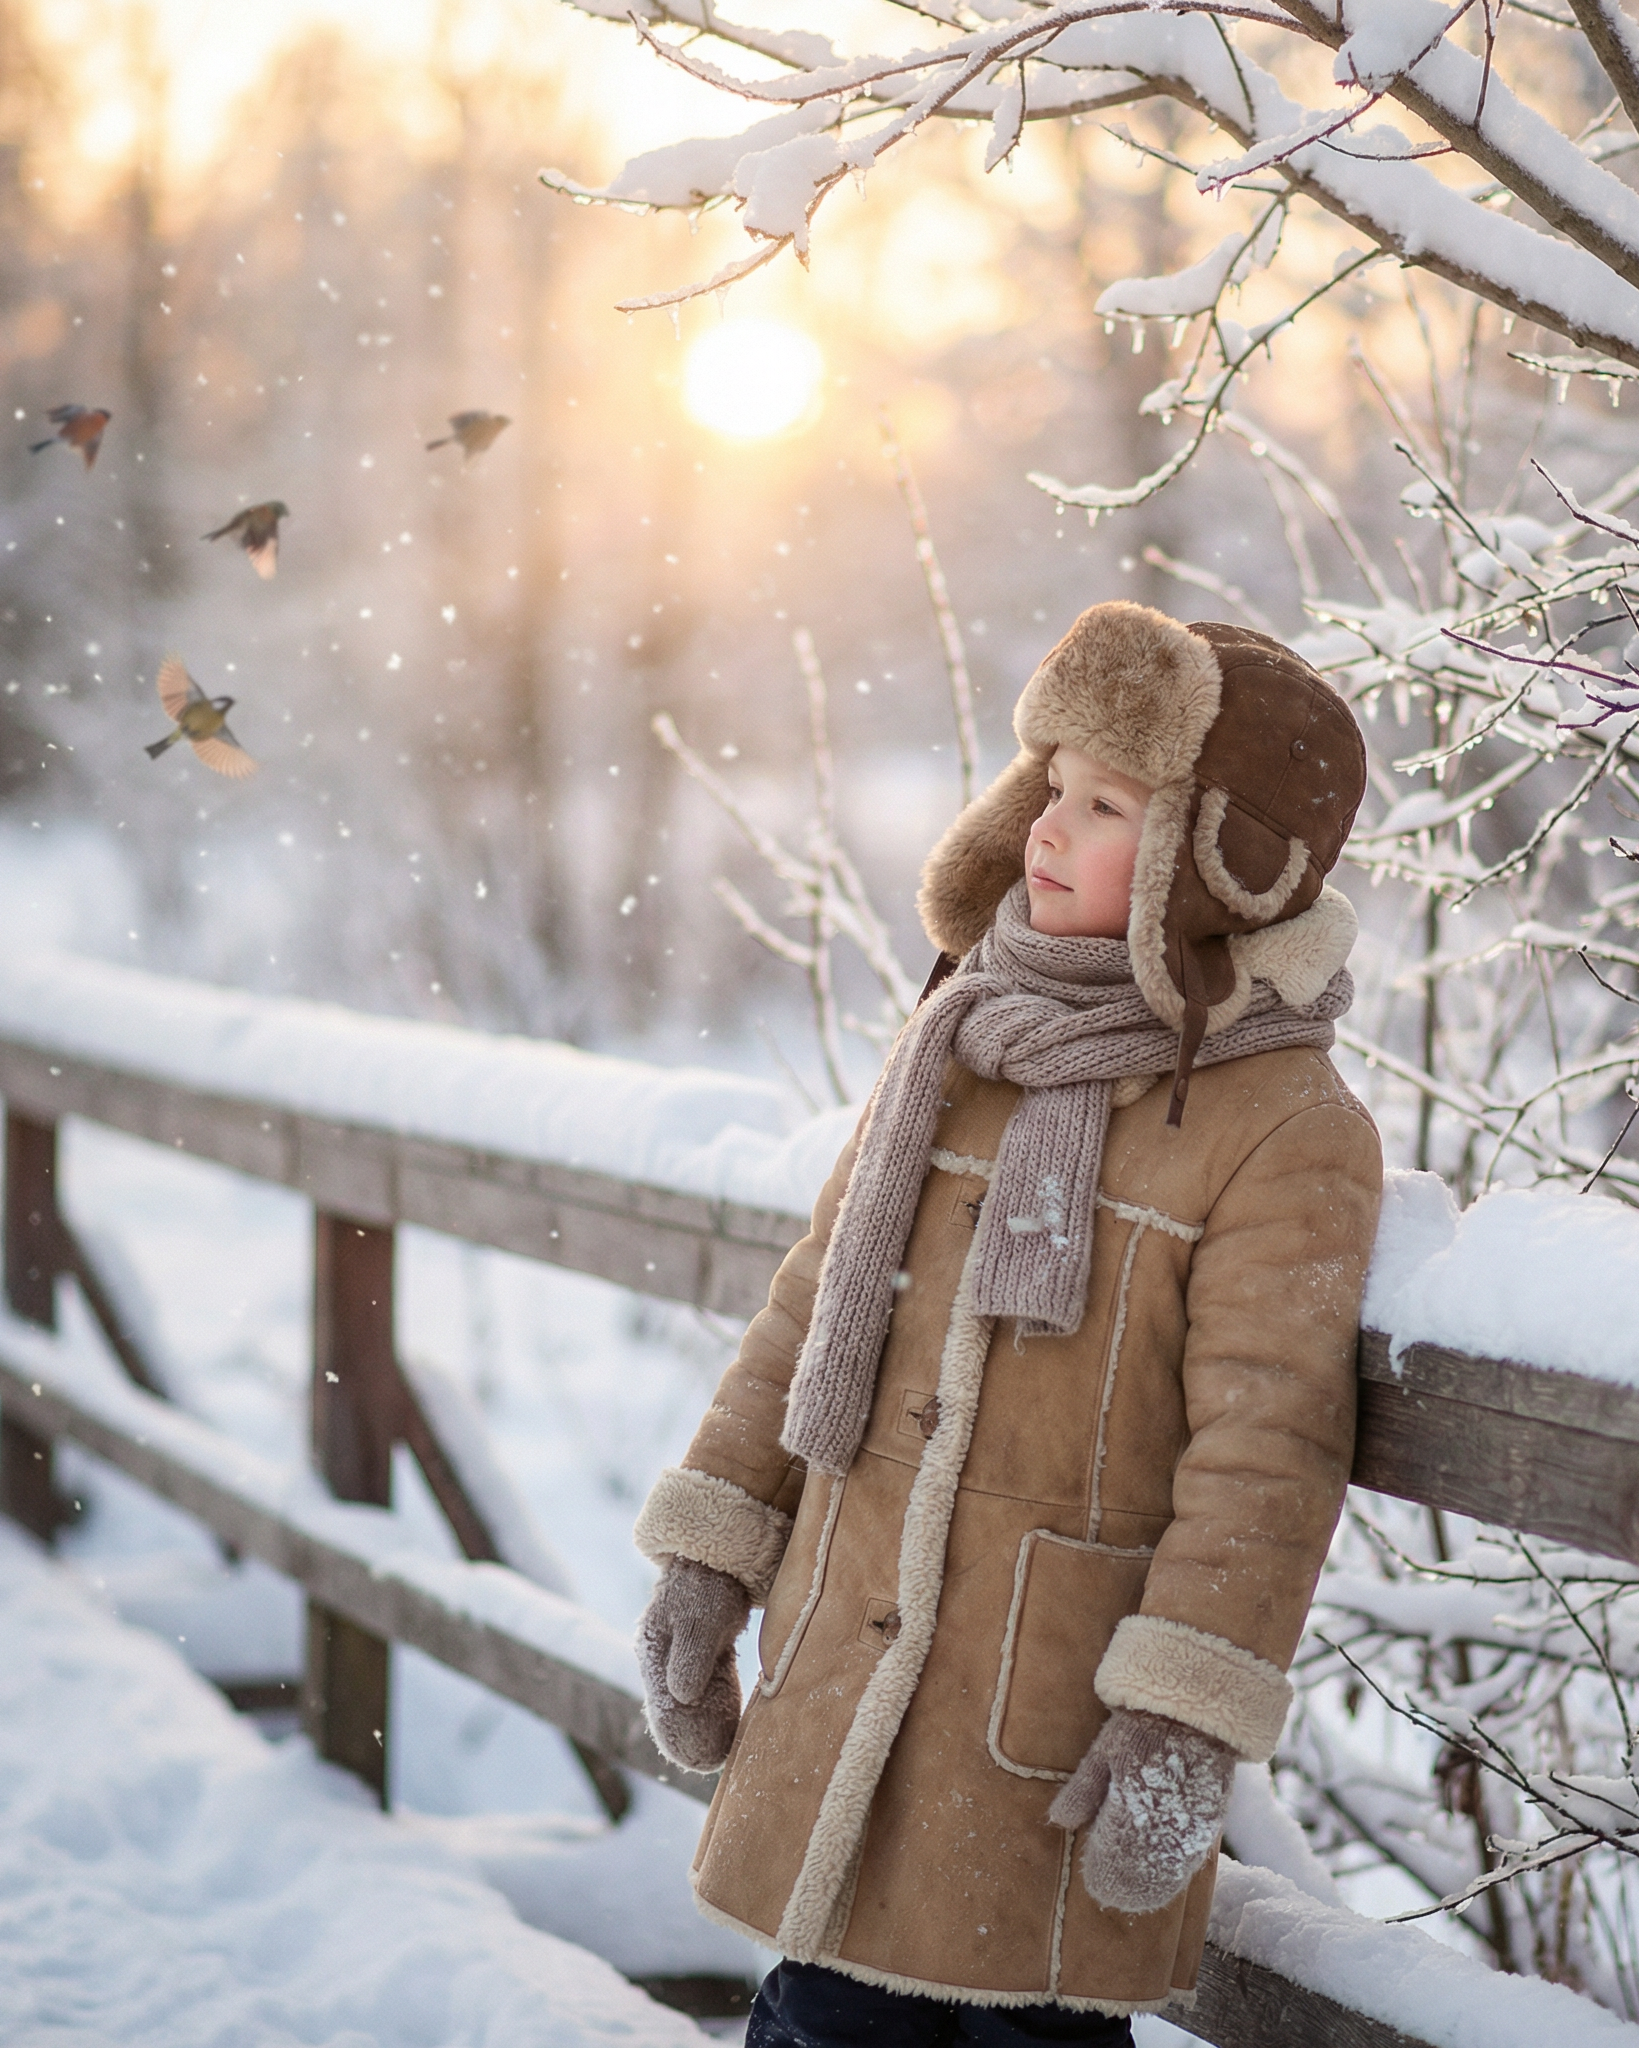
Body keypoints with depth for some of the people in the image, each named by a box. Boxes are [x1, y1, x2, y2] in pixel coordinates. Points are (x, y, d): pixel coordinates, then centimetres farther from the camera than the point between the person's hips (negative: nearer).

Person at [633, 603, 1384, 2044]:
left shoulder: (1287, 1130, -12)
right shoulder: (959, 1036, 7)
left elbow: (1267, 1444, -14)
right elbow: (817, 1302, 12)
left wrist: (1187, 1714, -18)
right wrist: (712, 1551, 9)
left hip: (1059, 1705, -5)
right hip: (848, 1666, 5)